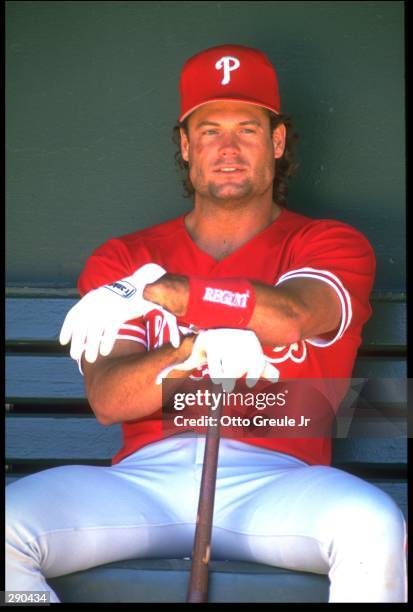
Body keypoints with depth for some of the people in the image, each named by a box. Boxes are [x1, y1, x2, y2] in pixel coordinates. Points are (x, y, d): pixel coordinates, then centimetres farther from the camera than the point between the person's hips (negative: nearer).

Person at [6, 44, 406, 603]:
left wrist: (154, 291, -7)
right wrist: (198, 351, -16)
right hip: (145, 477, 2)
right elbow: (107, 399, 3)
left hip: (273, 480, -1)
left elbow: (287, 317, -11)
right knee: (10, 520, -26)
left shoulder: (332, 244, 14)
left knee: (374, 525, -35)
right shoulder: (122, 259, 19)